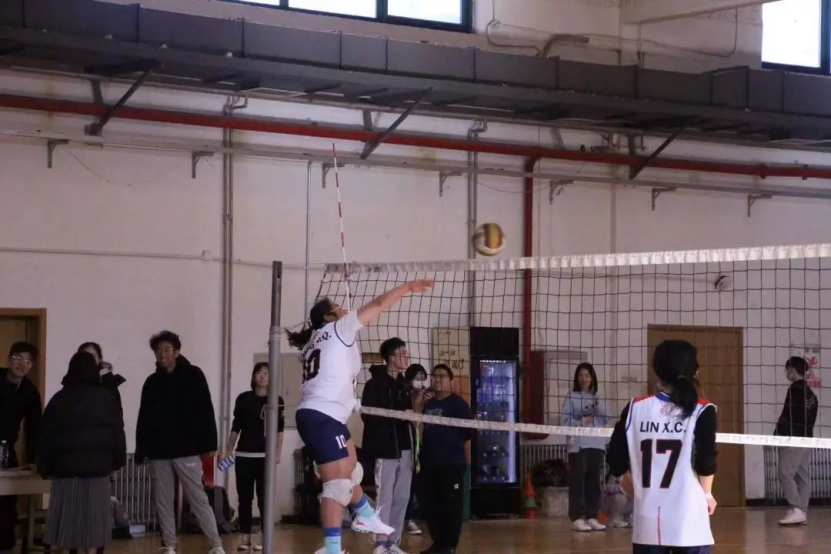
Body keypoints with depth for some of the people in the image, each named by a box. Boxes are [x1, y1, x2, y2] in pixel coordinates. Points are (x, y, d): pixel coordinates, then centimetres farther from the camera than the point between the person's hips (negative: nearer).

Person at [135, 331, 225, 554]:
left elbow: (205, 411, -4)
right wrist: (141, 449, 4)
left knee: (198, 499, -3)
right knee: (163, 501, 6)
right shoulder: (152, 382, 10)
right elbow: (144, 418, 11)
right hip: (158, 452, 4)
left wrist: (209, 444, -10)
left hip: (186, 450, -4)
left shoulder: (192, 375, 0)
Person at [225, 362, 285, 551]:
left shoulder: (277, 401, 4)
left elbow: (279, 429, 2)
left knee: (264, 497, -4)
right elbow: (236, 427, 11)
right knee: (244, 497, 3)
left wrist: (278, 452, -8)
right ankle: (245, 536, 9)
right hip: (244, 455, 2)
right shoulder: (243, 399, 8)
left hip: (265, 455, -2)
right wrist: (228, 451, 8)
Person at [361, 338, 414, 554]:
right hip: (386, 448, -7)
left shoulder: (402, 384, 16)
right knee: (385, 497, -6)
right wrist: (400, 415, -19)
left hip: (404, 448, 7)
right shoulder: (375, 384, -6)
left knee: (402, 498, 7)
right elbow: (368, 415, -16)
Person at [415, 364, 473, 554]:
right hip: (429, 461, 6)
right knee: (429, 503, 7)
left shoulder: (458, 403, -2)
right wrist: (418, 408, 1)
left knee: (451, 503, -5)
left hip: (452, 462, -6)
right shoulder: (426, 403, 15)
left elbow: (468, 431, -7)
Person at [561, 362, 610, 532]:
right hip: (578, 445, -5)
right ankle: (577, 518, -7)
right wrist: (581, 421, -18)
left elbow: (606, 419, 8)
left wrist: (597, 408, -9)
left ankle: (592, 517, 11)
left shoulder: (597, 397, 15)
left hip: (597, 444, 5)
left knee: (594, 482, 7)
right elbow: (565, 421, -6)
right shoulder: (571, 397, 0)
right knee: (578, 482, -7)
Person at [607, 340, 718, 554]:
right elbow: (705, 462, -13)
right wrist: (707, 494, 7)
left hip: (647, 520, 3)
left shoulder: (636, 409, 4)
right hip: (688, 519, -3)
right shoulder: (701, 411, -6)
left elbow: (616, 461, 6)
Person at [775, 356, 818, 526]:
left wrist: (778, 433, -3)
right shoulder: (810, 393, 16)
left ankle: (796, 510, -17)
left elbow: (787, 416, -15)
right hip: (806, 437, 9)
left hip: (793, 438, -9)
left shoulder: (795, 389, -12)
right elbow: (810, 418, 16)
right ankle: (802, 512, 5)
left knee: (785, 474, -9)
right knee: (802, 476, 6)